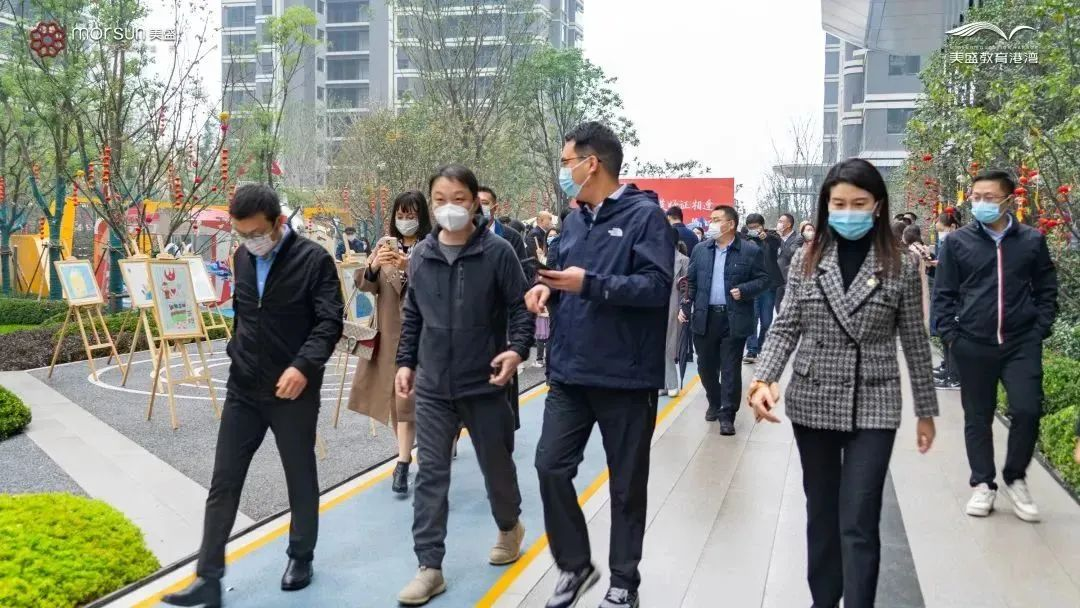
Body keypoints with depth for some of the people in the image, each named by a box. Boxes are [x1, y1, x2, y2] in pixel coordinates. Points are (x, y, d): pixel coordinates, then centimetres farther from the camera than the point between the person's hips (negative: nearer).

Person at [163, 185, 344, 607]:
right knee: (223, 484, 3)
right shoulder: (242, 258, 7)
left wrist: (304, 366, -29)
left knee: (301, 479, 11)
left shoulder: (314, 259, -12)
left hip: (293, 391, -5)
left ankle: (301, 557, 30)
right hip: (243, 390, 5)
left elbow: (330, 321, -17)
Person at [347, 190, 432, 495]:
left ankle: (403, 463, -7)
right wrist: (373, 267, -18)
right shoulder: (385, 245, 9)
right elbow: (364, 284, 4)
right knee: (395, 393, 12)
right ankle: (406, 456, 27)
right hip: (390, 332, 5)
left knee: (408, 395, -8)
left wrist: (411, 266, -32)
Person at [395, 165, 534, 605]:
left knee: (497, 465, 15)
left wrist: (517, 349, -22)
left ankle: (509, 527, 43)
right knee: (430, 475, 1)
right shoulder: (420, 255, 3)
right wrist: (405, 362, 10)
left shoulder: (498, 252, -9)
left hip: (484, 383, -2)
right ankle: (430, 568, 8)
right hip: (432, 386, 3)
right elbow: (412, 316, 13)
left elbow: (520, 309, -6)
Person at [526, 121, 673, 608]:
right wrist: (548, 287, -1)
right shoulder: (574, 221, 12)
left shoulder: (645, 215, -10)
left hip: (626, 377, -6)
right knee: (550, 466, 2)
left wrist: (590, 284, -25)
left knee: (627, 484, 8)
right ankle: (574, 566, 21)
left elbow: (657, 286, -19)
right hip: (569, 373, 6)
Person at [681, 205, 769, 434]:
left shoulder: (751, 250, -4)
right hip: (705, 318, 4)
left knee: (730, 369, 1)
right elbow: (691, 282, 10)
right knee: (706, 366, 13)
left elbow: (765, 280, -2)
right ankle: (714, 403, 34)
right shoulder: (700, 250, 7)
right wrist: (686, 307, 1)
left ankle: (727, 414, 8)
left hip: (734, 320, -4)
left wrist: (744, 291, -17)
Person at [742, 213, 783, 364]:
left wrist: (766, 237, -37)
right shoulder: (746, 239, 3)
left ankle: (761, 347, 24)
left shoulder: (771, 236, 3)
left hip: (768, 285, 1)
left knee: (766, 321, 7)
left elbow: (779, 243, -19)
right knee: (752, 319, -7)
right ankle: (752, 350, -4)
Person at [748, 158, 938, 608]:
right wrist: (763, 379, -16)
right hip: (812, 403, 2)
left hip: (872, 407, -2)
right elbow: (785, 328, 0)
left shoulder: (901, 267, -2)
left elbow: (915, 343, 3)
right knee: (821, 514, 15)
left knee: (859, 524, -4)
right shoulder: (806, 260, 1)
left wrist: (926, 411, 7)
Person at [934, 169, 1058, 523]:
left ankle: (1015, 478, 17)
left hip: (1022, 343, 0)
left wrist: (1040, 330, 0)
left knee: (1027, 410, -5)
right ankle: (983, 484, 21)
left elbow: (1047, 289, 9)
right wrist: (950, 335, -4)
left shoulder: (1032, 240, 2)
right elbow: (944, 293, 3)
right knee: (978, 417, 8)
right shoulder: (958, 242, 0)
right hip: (973, 345, 0)